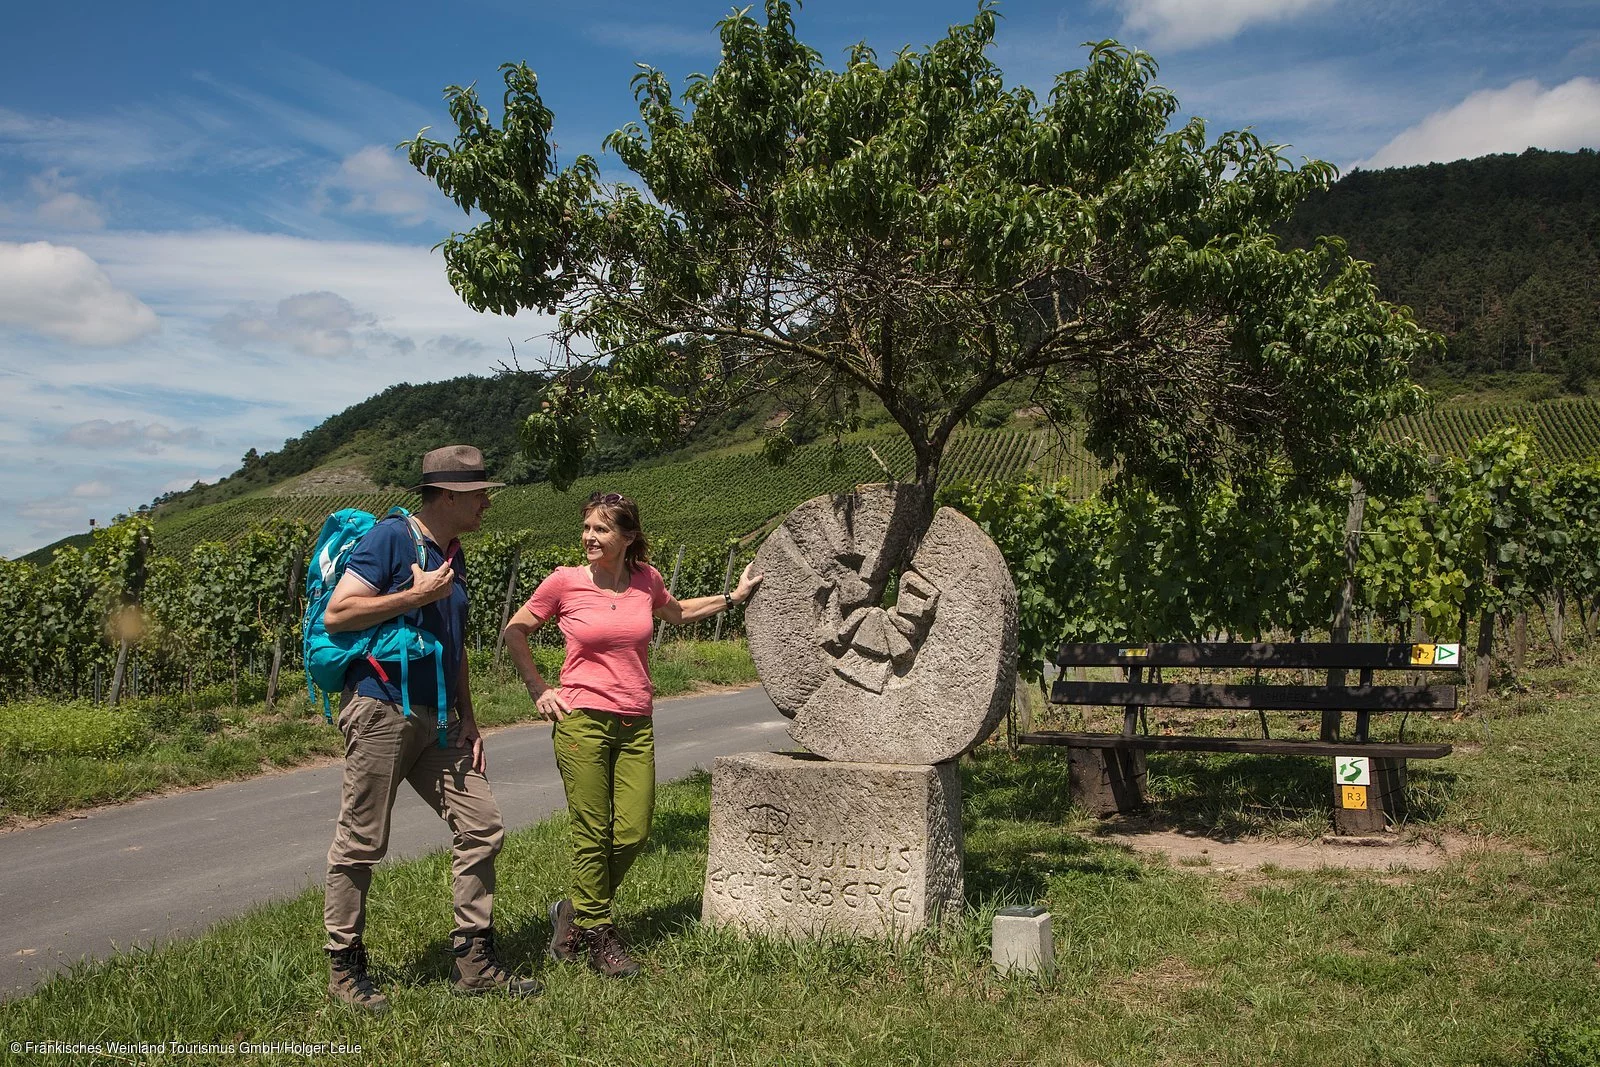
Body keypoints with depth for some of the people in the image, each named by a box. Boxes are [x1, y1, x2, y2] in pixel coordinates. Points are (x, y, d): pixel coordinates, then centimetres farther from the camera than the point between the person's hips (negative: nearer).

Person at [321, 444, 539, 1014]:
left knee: (482, 827, 4)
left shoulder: (454, 557, 15)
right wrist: (414, 596, -17)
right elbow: (336, 614, -16)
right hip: (380, 710, -8)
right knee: (361, 844, 1)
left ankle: (474, 960, 14)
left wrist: (467, 720, 16)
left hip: (437, 721, 8)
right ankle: (344, 966, 17)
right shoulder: (389, 538, -10)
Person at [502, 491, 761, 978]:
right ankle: (597, 935, 16)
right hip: (582, 720, -4)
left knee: (633, 835, 1)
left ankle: (575, 912, 24)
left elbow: (676, 612, 28)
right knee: (592, 834, -2)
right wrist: (538, 689, 4)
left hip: (636, 725, 4)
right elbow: (515, 631, 10)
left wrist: (734, 596, 25)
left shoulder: (646, 579, 5)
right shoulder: (565, 581, -4)